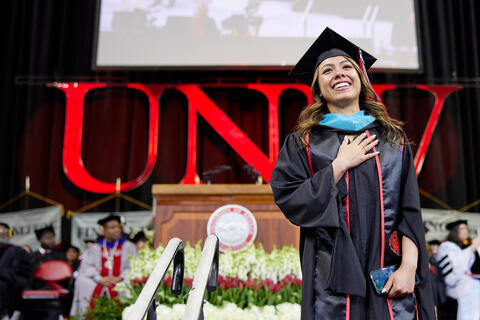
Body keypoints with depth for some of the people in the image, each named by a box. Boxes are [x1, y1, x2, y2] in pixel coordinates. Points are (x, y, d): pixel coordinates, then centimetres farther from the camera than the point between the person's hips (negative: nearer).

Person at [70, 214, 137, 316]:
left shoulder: (128, 247, 16)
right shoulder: (94, 248, 19)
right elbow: (86, 268, 7)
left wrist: (119, 278, -11)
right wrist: (100, 279, -9)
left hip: (120, 284, -1)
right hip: (97, 285, 1)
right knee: (82, 282, -22)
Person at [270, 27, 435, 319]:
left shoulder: (393, 139, 10)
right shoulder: (303, 143, 6)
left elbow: (410, 210, 3)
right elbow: (288, 200, -6)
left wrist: (409, 265, -10)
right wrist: (340, 164, -9)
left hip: (391, 275, 2)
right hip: (334, 275, -1)